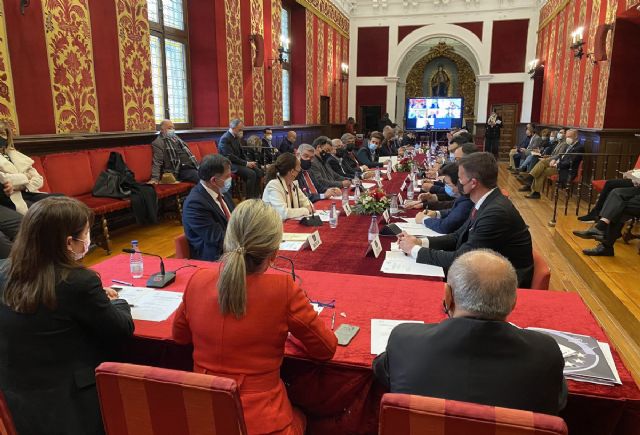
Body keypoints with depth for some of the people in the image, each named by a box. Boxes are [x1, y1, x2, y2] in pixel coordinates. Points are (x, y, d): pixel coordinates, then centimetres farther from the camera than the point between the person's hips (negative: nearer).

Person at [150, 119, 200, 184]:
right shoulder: (158, 143, 0)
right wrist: (155, 178, -21)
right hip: (181, 170, -7)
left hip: (191, 167, 8)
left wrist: (197, 166, 20)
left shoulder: (177, 139, 23)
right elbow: (157, 162, -9)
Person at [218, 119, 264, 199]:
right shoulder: (225, 139, -17)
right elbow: (230, 157, -22)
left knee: (259, 172, -5)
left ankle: (256, 196, 0)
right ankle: (250, 198, -15)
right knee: (251, 174, -26)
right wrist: (246, 163, -20)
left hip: (238, 162, 9)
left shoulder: (236, 137, 10)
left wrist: (249, 162, -1)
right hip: (230, 164, -9)